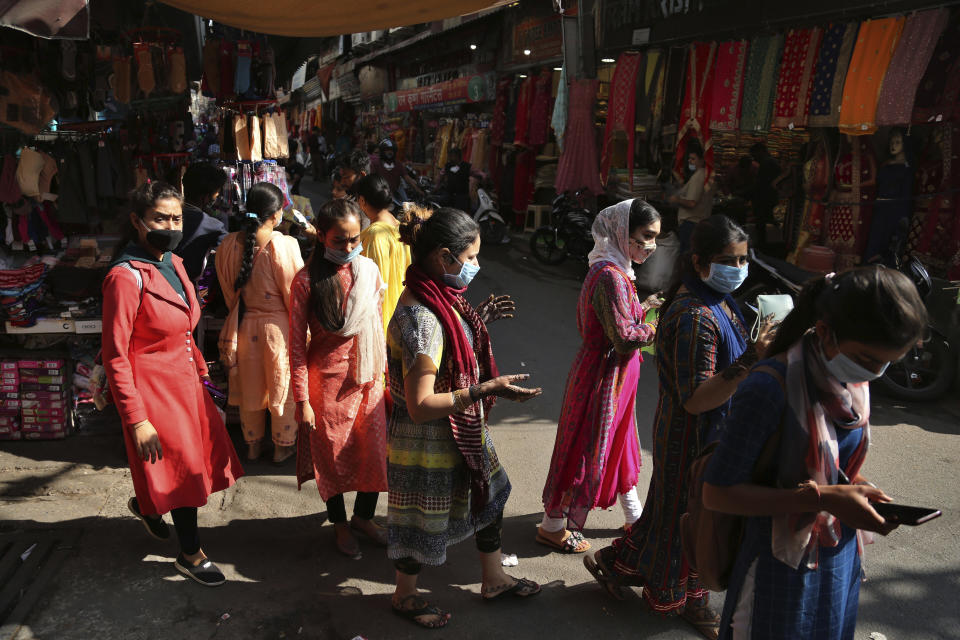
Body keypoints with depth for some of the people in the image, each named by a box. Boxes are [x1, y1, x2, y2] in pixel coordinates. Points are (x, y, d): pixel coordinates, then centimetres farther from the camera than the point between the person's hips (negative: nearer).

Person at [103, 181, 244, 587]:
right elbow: (115, 358, -20)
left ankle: (145, 504, 48)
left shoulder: (173, 264, 4)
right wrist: (137, 420, -21)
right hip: (155, 389, -8)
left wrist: (201, 370, 15)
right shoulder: (126, 277, -21)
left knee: (198, 458, 19)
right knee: (185, 470, 5)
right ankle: (191, 556, 27)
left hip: (186, 380, 8)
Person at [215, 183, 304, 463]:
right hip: (277, 325, -4)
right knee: (282, 386, 14)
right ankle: (283, 445, 29)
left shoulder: (228, 245, -7)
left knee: (250, 386, 20)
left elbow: (229, 294, 5)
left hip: (244, 326, 4)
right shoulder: (284, 245, -22)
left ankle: (253, 444, 37)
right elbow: (293, 294, -15)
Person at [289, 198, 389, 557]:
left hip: (368, 377, 4)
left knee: (375, 450, 11)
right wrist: (302, 400, -11)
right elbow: (297, 343, -10)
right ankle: (339, 523, 34)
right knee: (334, 454, 10)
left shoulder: (369, 270, 0)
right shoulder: (308, 280, -12)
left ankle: (364, 516, 36)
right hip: (328, 379, -4)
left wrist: (384, 373, 10)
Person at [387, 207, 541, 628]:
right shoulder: (419, 317, -31)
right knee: (423, 522, 13)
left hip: (461, 432, 10)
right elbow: (420, 405, -31)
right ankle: (405, 597, 42)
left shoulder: (439, 298, -2)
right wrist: (485, 390, -33)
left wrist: (478, 321, 6)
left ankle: (493, 580, 48)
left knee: (490, 494, 25)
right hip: (428, 445, -10)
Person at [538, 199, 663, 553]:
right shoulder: (610, 276, -25)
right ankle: (553, 526, 22)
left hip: (617, 376, 10)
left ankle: (635, 516, 41)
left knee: (620, 442, 22)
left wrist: (642, 306, 2)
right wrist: (657, 329, -13)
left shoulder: (615, 270, 7)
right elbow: (625, 338, -27)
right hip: (603, 375, -10)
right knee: (587, 448, 4)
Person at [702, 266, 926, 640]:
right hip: (781, 571, -7)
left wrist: (864, 492, -8)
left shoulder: (855, 383, -4)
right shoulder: (771, 389, -27)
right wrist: (822, 498, -29)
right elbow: (716, 493, -24)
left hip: (840, 562, 7)